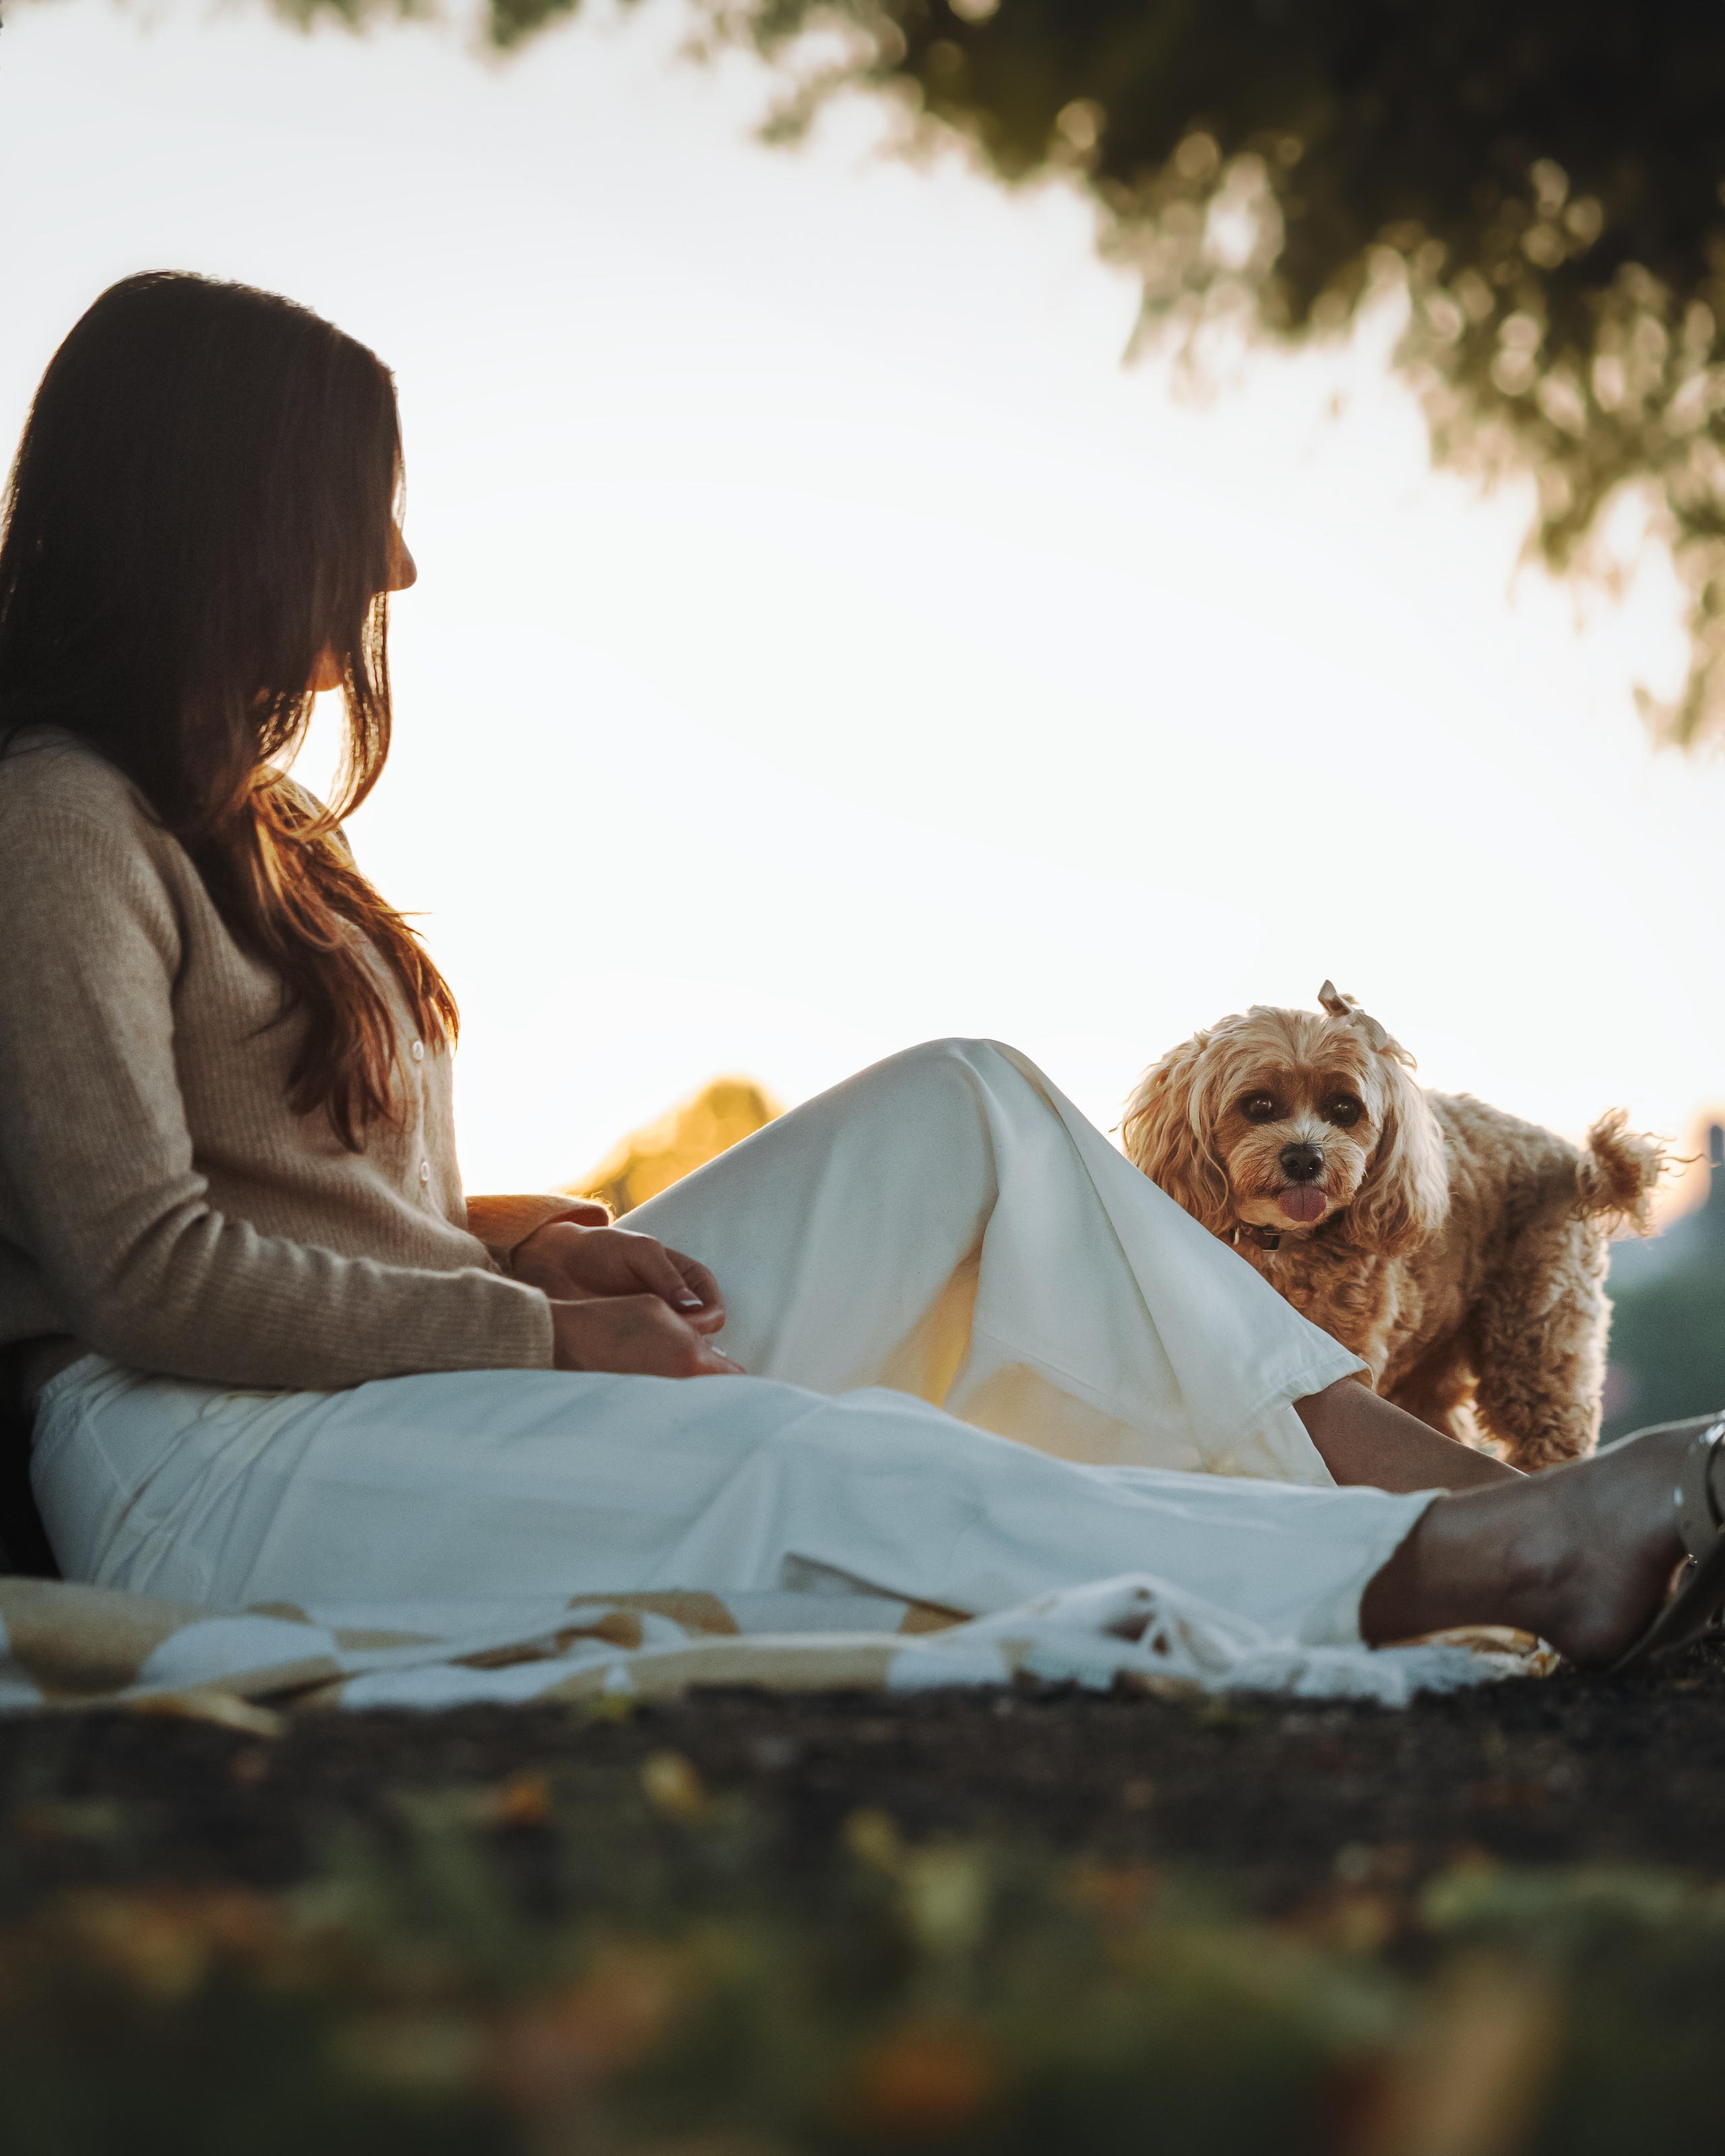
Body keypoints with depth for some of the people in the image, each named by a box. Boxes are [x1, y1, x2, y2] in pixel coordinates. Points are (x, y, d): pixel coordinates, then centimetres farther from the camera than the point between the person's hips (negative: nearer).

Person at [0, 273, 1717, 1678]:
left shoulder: (251, 825, 21)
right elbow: (144, 1271, -18)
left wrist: (527, 1242, 0)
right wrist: (547, 1336, -15)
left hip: (432, 1371, 9)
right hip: (209, 1462, -9)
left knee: (964, 1101, 0)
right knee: (809, 1463, -33)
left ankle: (1404, 1463, -9)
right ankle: (1443, 1571, -37)